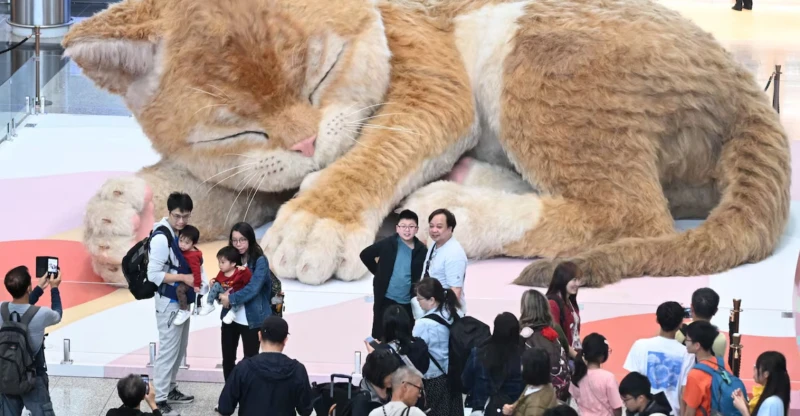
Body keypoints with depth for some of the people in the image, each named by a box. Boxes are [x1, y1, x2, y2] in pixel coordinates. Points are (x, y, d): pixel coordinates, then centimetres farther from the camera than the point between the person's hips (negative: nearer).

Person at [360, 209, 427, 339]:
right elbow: (365, 255, 7)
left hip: (408, 302, 0)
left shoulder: (422, 250, -5)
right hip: (386, 299, 0)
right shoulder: (388, 244, -5)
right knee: (380, 336, 6)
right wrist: (380, 273, 7)